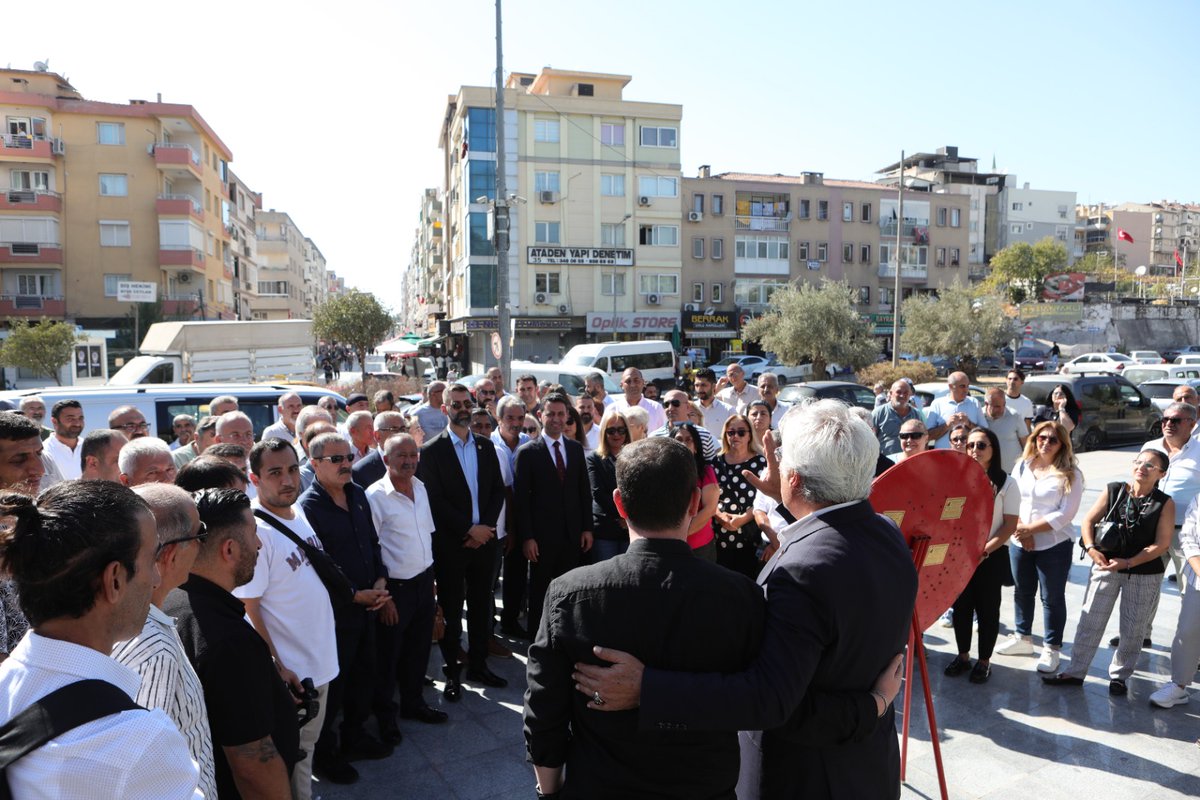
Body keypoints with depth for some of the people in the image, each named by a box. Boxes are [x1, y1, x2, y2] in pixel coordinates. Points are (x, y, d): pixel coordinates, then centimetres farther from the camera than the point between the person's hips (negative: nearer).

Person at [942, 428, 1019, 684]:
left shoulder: (1006, 483, -5)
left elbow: (1010, 525, -7)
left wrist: (984, 550, -17)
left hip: (991, 556, -3)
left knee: (987, 609, 8)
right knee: (960, 606, 11)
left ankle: (984, 661, 24)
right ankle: (963, 656, 28)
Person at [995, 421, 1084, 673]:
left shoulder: (1070, 474, -8)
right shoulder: (1022, 466, 5)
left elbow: (1065, 514, -14)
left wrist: (1031, 528, -16)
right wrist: (1021, 531, -11)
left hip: (1054, 546, -4)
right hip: (1019, 542, 4)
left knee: (1052, 597, 5)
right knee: (1022, 591, 16)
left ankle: (1051, 648, 18)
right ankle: (1023, 638, 33)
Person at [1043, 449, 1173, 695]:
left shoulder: (1165, 504, -6)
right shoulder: (1114, 491, -1)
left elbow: (1161, 544, -10)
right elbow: (1088, 521, 2)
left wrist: (1128, 562, -19)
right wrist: (1091, 549, -14)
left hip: (1145, 575, -1)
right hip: (1105, 567, 1)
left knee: (1132, 630, 11)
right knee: (1089, 621, 6)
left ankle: (1119, 676, 29)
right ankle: (1075, 672, 15)